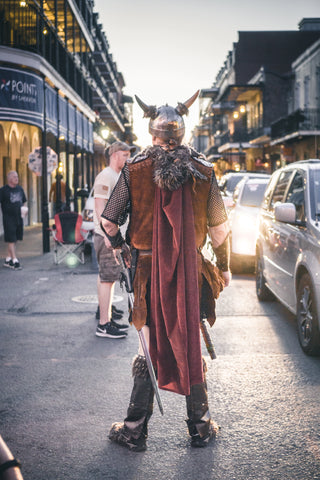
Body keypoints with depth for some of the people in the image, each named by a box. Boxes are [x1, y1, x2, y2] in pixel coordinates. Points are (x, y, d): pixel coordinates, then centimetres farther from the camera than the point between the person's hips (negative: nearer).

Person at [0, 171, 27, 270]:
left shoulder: (20, 189, 12)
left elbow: (23, 201, 23)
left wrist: (24, 208, 4)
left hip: (19, 218, 6)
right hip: (8, 218, -6)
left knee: (14, 240, 11)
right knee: (11, 240, -5)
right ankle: (14, 261, -4)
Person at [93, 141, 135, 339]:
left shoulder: (119, 176, 19)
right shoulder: (105, 177, -13)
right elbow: (100, 208, -20)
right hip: (107, 236, -10)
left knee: (111, 278, 15)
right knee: (107, 278, -9)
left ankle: (108, 319, 25)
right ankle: (103, 325, -6)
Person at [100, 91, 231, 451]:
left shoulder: (134, 169, -4)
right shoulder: (202, 170, -2)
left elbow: (108, 221, -1)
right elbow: (219, 226, 1)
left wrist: (119, 246, 20)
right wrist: (224, 267, 14)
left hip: (148, 270, 0)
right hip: (191, 272, 1)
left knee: (148, 348, 10)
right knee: (191, 346, 12)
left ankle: (135, 430, 16)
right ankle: (201, 427, 22)